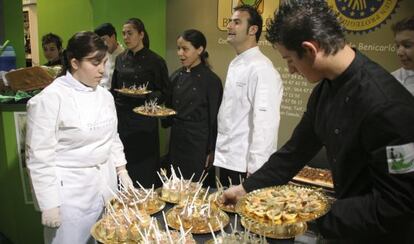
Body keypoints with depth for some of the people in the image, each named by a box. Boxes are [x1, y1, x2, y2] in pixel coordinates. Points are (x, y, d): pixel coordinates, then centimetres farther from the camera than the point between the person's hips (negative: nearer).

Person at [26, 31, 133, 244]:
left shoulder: (105, 96, 5)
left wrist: (121, 170, 10)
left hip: (105, 186, 6)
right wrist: (49, 204, -13)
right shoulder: (50, 99, -16)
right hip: (71, 193, -6)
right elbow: (40, 157, -16)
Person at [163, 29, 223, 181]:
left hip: (198, 141, -5)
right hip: (176, 138, 5)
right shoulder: (176, 76, 6)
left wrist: (210, 151, -9)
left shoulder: (211, 80, -11)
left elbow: (214, 119, -10)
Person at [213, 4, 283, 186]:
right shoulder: (235, 65, 11)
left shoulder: (261, 69, -18)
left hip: (244, 165, -8)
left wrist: (255, 169, -21)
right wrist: (219, 151, 17)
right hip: (226, 160, 8)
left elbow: (265, 122, -22)